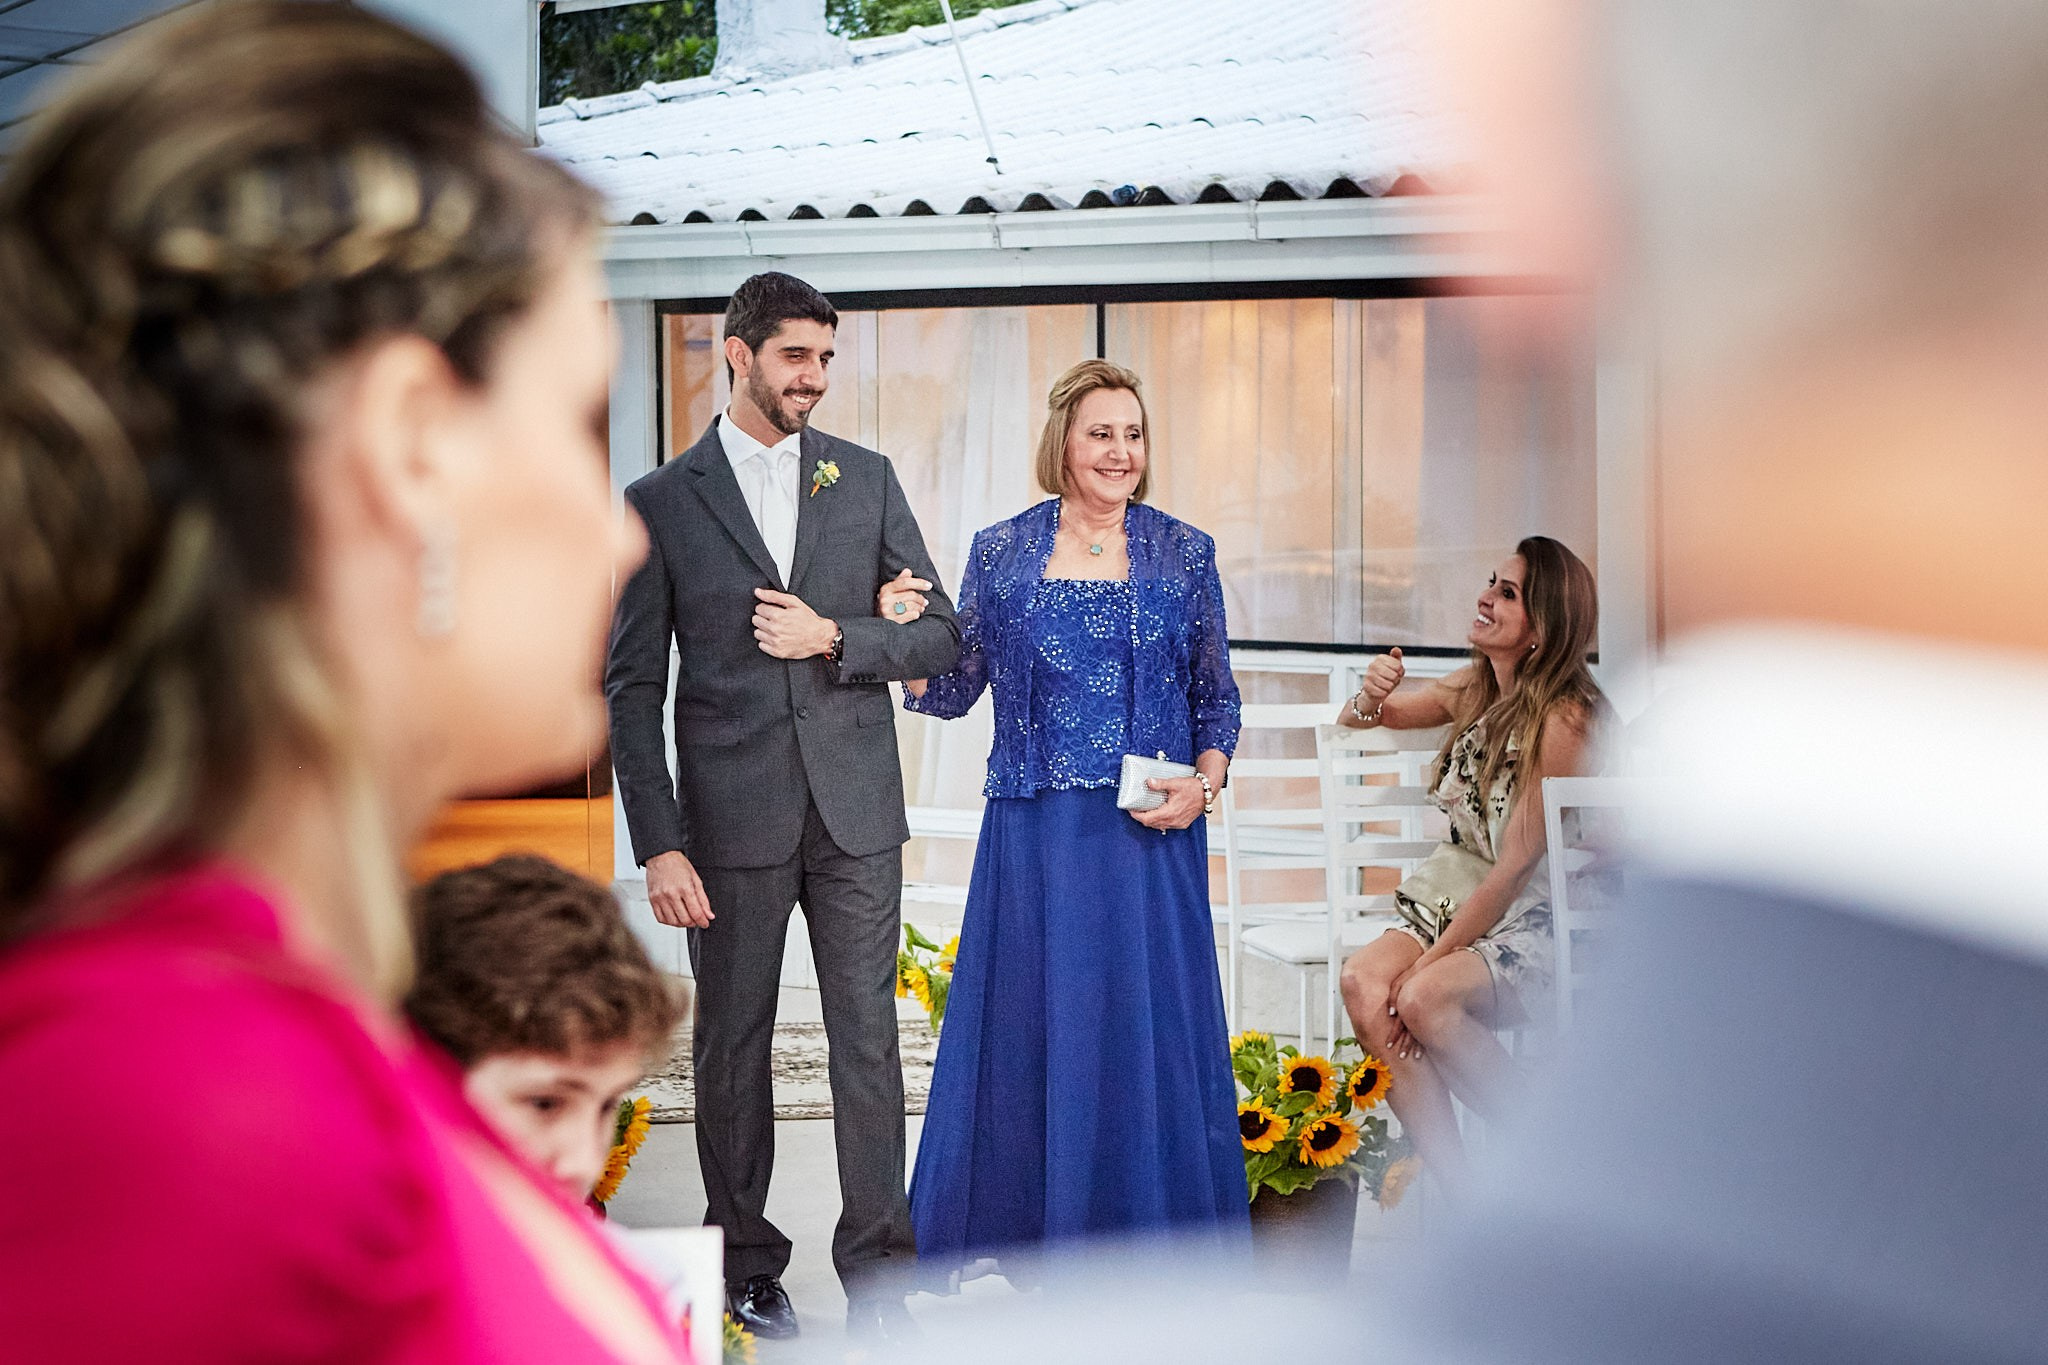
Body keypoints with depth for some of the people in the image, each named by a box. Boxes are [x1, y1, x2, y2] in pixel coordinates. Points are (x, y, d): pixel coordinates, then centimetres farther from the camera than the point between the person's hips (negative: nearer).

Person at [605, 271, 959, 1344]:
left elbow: (940, 634, 9)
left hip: (856, 811, 2)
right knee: (731, 1047, 7)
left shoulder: (867, 480, 8)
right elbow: (632, 686, -2)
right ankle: (747, 1266, 19)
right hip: (733, 815, -1)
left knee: (868, 1042, 3)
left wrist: (835, 638, -10)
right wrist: (659, 845, -9)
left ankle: (877, 1274, 10)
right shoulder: (662, 504, 1)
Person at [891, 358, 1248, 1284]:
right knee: (1031, 1020, 4)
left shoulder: (1185, 555, 5)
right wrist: (901, 630, -10)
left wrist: (1204, 784, -7)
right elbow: (952, 691, 8)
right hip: (1036, 833, 0)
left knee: (1150, 1022, 1)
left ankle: (1149, 1234, 13)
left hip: (1151, 831, 0)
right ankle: (1032, 1233, 16)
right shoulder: (1000, 554, 5)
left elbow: (1217, 695, 9)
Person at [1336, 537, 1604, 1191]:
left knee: (1425, 998, -33)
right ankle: (1457, 1192, -22)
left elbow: (1516, 866, -18)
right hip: (1456, 902, 7)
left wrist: (1427, 963, -18)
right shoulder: (1473, 689, 5)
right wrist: (1371, 699, -4)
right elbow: (1353, 723, 21)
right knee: (1363, 981, -23)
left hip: (1536, 924, -7)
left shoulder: (1562, 720, -17)